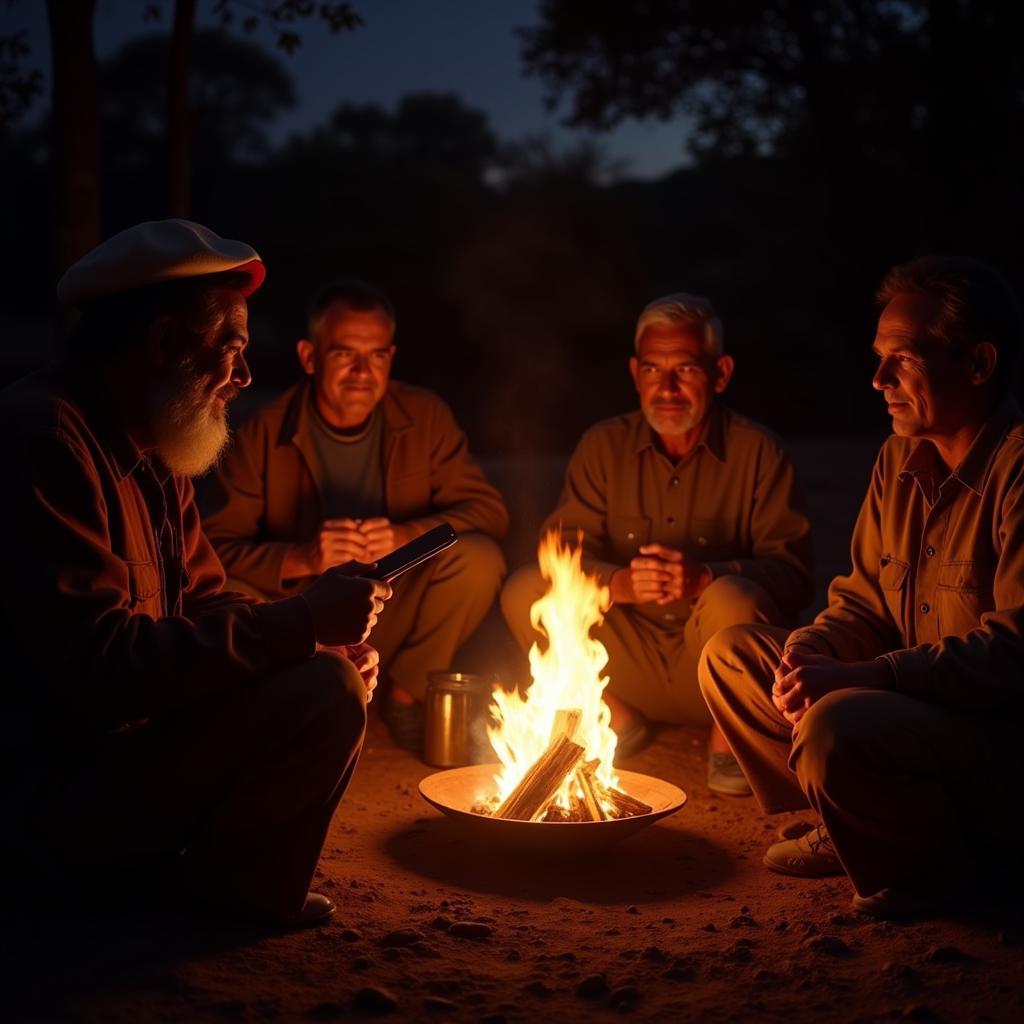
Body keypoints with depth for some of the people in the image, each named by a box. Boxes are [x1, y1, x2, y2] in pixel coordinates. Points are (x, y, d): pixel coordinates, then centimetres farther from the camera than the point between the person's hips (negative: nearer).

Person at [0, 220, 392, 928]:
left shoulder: (153, 450, 11)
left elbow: (204, 598, 16)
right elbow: (102, 669, -29)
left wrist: (323, 627, -3)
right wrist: (302, 622, -25)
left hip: (129, 742, 10)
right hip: (61, 791, -10)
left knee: (346, 669, 13)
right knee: (324, 692, -24)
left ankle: (216, 854, 4)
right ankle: (233, 881, -1)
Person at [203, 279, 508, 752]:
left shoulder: (425, 416, -4)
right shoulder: (264, 434, -10)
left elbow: (488, 510, -6)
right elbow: (216, 548, -14)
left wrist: (407, 535, -24)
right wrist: (301, 558, -32)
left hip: (398, 617, 2)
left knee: (478, 560, -24)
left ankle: (404, 693, -1)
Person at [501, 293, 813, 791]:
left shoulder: (757, 451, -5)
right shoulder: (604, 445, 3)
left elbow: (793, 571, -12)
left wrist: (707, 578, -32)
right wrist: (619, 582, -27)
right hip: (630, 665, 2)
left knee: (732, 599, -34)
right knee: (524, 591, -17)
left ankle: (729, 737, -5)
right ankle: (615, 718, 4)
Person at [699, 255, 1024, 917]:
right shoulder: (902, 459, 8)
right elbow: (864, 601, 13)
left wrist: (864, 677, -30)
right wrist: (814, 650, -10)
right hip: (913, 706, 9)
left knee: (836, 725, -36)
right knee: (733, 653, 5)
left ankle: (928, 862, -5)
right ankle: (851, 827, 8)